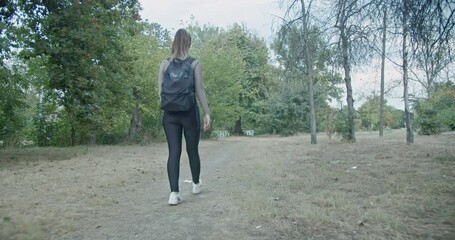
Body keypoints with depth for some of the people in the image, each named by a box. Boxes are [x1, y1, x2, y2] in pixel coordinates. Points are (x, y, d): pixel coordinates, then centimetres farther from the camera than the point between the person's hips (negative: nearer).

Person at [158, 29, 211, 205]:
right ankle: (196, 184, 33)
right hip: (190, 112, -2)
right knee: (192, 150, 14)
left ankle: (174, 193, -5)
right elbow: (199, 90, -7)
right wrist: (207, 113, -2)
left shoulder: (165, 64, 5)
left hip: (170, 114, 2)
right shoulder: (195, 63, -3)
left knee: (174, 152, 3)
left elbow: (160, 90, 5)